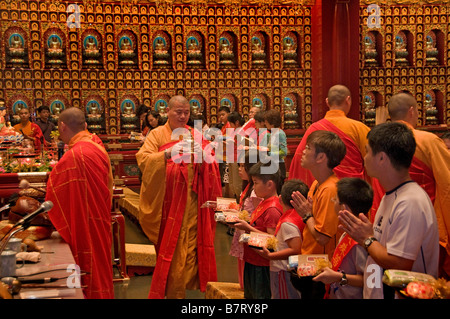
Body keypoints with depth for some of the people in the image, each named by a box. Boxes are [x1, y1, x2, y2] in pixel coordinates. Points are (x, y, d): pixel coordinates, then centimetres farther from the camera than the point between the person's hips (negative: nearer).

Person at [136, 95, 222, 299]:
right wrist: (167, 153, -25)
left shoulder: (195, 136, 13)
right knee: (169, 248, 0)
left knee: (189, 247, 1)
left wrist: (201, 155, -15)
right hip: (167, 202, -2)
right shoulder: (157, 134, 4)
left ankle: (177, 290, 13)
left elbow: (210, 166, 7)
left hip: (191, 202, 2)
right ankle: (172, 291, 13)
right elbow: (143, 160, -11)